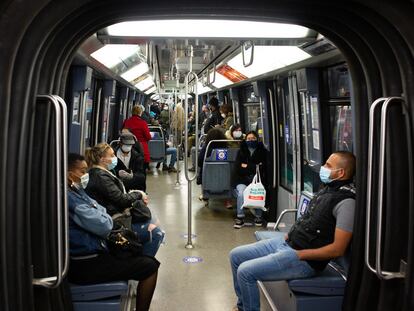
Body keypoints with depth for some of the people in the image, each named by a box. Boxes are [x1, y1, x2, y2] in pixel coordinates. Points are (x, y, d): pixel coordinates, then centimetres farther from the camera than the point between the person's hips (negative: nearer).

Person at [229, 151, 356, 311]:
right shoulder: (328, 187, 9)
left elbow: (338, 249, -21)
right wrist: (291, 233, 9)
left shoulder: (346, 201, -19)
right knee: (236, 255, 9)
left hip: (305, 260, -9)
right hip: (287, 243, 9)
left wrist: (299, 255, -16)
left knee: (245, 272, -18)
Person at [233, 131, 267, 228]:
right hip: (243, 181, 1)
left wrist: (247, 166, -7)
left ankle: (258, 216, -10)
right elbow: (238, 167, 0)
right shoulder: (241, 151, 11)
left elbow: (264, 167, -2)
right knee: (241, 193, -29)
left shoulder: (262, 151, 10)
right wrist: (255, 166, -7)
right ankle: (240, 217, -16)